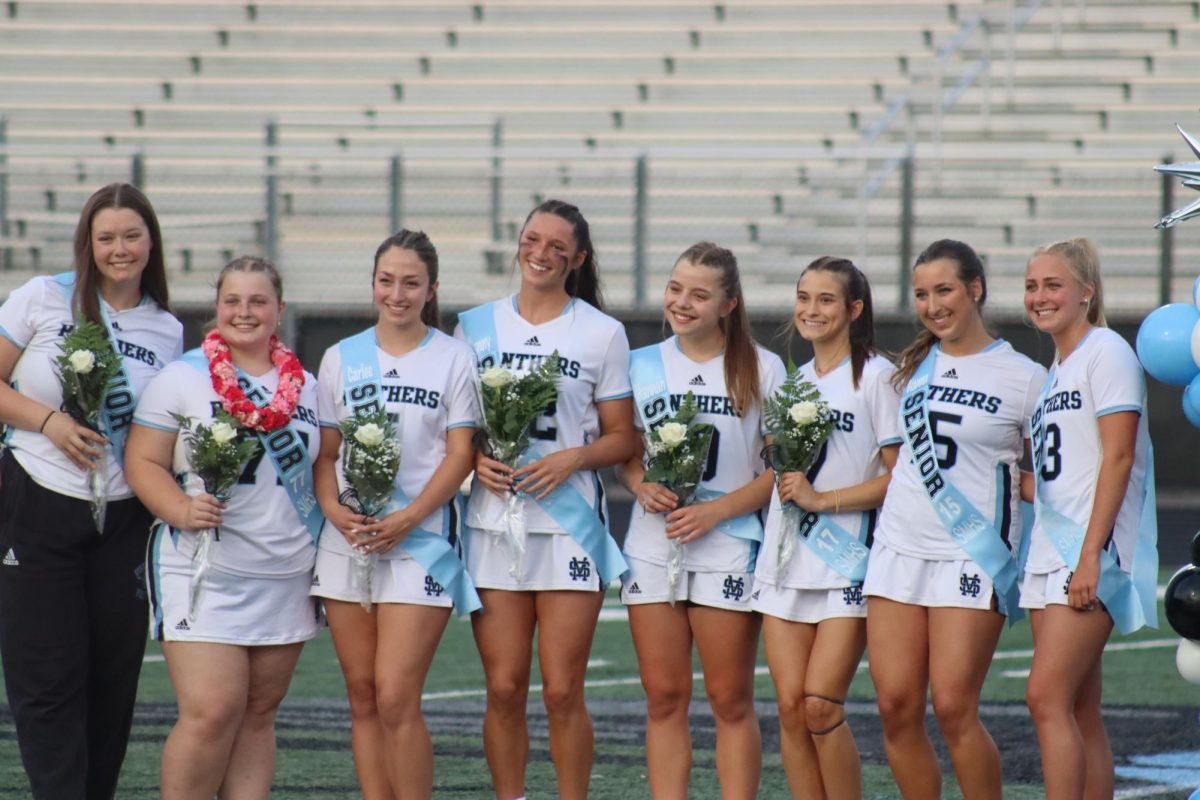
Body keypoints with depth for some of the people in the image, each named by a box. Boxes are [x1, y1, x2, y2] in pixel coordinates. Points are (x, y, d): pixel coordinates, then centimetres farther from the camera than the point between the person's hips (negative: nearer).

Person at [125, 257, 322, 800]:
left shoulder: (306, 387, 14)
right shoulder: (181, 379, 2)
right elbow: (143, 461, -2)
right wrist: (181, 510, -19)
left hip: (286, 573, 4)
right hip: (202, 569, -4)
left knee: (258, 713, 5)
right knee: (212, 712, -14)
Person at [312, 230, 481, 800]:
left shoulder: (453, 358, 3)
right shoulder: (341, 358, 12)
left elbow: (460, 453, -2)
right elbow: (324, 452, 13)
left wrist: (407, 520, -13)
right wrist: (333, 509, -7)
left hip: (421, 541, -4)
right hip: (348, 539, 4)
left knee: (395, 698, -13)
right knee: (362, 696, 4)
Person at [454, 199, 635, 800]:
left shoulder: (602, 333, 5)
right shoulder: (476, 327, 10)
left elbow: (622, 437, 5)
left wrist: (574, 458, -13)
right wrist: (474, 461, -7)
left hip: (569, 523, -2)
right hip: (493, 522, 2)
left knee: (562, 691, -5)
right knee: (503, 688, 0)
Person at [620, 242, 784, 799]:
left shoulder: (762, 369, -1)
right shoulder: (643, 365, 9)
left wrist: (716, 510, -14)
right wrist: (641, 485, -7)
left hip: (729, 549, -3)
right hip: (652, 544, 3)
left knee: (730, 700, -1)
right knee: (663, 697, 3)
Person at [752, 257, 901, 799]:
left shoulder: (877, 376, -3)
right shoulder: (793, 379, 16)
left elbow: (900, 475, -9)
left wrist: (822, 499, -14)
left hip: (849, 565, -6)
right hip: (786, 559, 6)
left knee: (820, 704, -13)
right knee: (790, 704, -2)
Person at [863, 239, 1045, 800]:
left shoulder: (1023, 377, 0)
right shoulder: (913, 368, 14)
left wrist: (1000, 482, -10)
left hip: (972, 558, -5)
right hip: (899, 546, 5)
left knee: (953, 707, -12)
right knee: (896, 706, -1)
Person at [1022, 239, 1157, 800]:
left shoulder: (1106, 352, -7)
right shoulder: (1056, 370, 20)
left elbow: (1118, 457, -15)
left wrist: (1090, 555, -20)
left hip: (1092, 553, -9)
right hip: (1050, 553, 9)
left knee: (1047, 697, -17)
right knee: (1081, 713, 6)